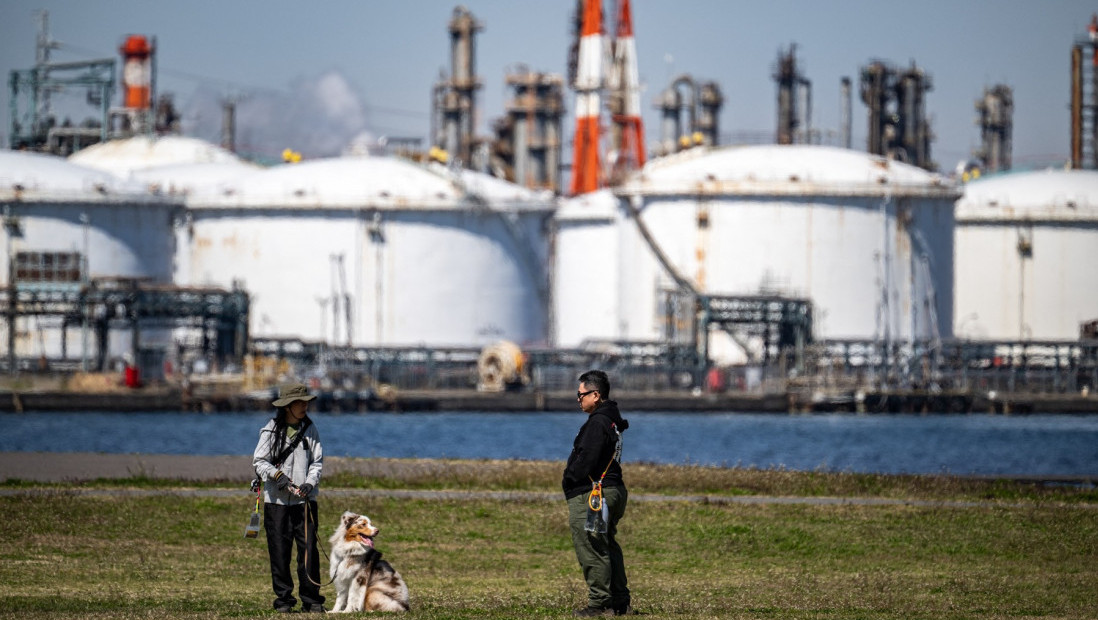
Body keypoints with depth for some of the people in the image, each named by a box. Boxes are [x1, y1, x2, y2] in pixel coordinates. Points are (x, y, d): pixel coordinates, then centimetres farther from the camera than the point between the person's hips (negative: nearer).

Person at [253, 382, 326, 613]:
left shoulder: (309, 429, 8)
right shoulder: (271, 430, 0)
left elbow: (317, 462, 9)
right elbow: (259, 461, 0)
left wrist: (309, 483, -8)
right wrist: (277, 475, -16)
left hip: (305, 499, 1)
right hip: (276, 499, -1)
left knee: (309, 549, -4)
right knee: (279, 551, 0)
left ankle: (311, 599, 3)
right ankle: (283, 599, 8)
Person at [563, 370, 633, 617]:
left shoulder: (597, 423, -18)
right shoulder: (613, 420, 14)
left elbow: (585, 459, -22)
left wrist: (569, 479, -5)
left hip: (590, 495, -11)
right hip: (612, 491, 11)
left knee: (592, 551, -6)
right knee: (608, 548, 16)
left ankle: (600, 603, -5)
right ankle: (621, 602, 19)